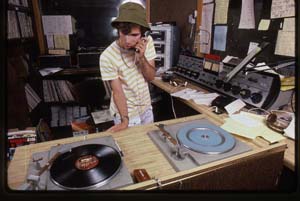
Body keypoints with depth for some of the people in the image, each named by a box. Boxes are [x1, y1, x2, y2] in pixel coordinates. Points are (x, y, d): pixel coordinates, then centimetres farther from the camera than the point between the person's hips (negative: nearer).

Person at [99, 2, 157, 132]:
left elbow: (151, 77, -9)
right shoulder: (107, 56, -25)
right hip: (126, 113, -5)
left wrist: (141, 57, -25)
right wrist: (125, 120, -28)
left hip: (146, 108, 5)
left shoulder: (148, 42, -12)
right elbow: (118, 92, -20)